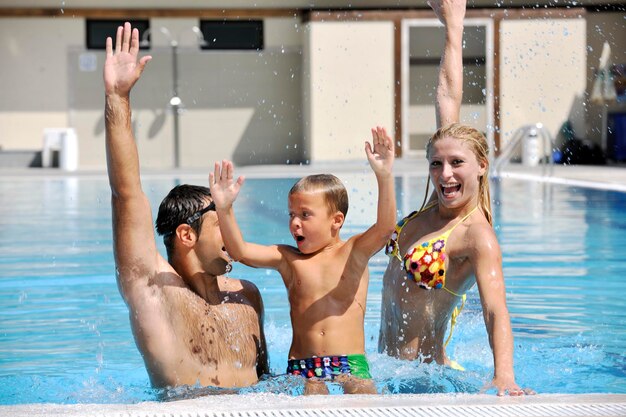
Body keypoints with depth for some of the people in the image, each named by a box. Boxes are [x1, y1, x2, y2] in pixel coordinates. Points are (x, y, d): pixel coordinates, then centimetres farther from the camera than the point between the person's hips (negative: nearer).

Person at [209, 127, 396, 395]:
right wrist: (224, 209, -14)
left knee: (364, 393, -24)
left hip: (351, 363, -1)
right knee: (311, 394, -25)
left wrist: (384, 176, -26)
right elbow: (240, 251, 1)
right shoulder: (288, 259, 11)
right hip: (301, 367, 1)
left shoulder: (354, 252, 5)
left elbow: (385, 227, -13)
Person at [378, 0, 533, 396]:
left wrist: (504, 377, -48)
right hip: (387, 367, 7)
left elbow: (496, 310, -31)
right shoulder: (440, 201, 3)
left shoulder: (478, 236, -16)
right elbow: (449, 97, 10)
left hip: (426, 375, -7)